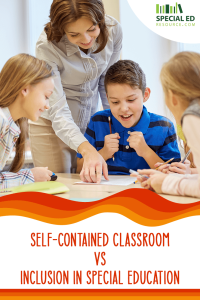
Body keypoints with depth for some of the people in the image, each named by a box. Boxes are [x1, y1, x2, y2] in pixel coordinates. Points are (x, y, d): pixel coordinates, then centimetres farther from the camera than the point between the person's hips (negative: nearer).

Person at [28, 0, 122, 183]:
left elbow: (107, 82, 0)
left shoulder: (113, 29, -18)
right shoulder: (47, 46, -30)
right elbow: (58, 112, -33)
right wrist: (88, 150, -46)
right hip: (51, 124, -4)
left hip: (90, 120, 4)